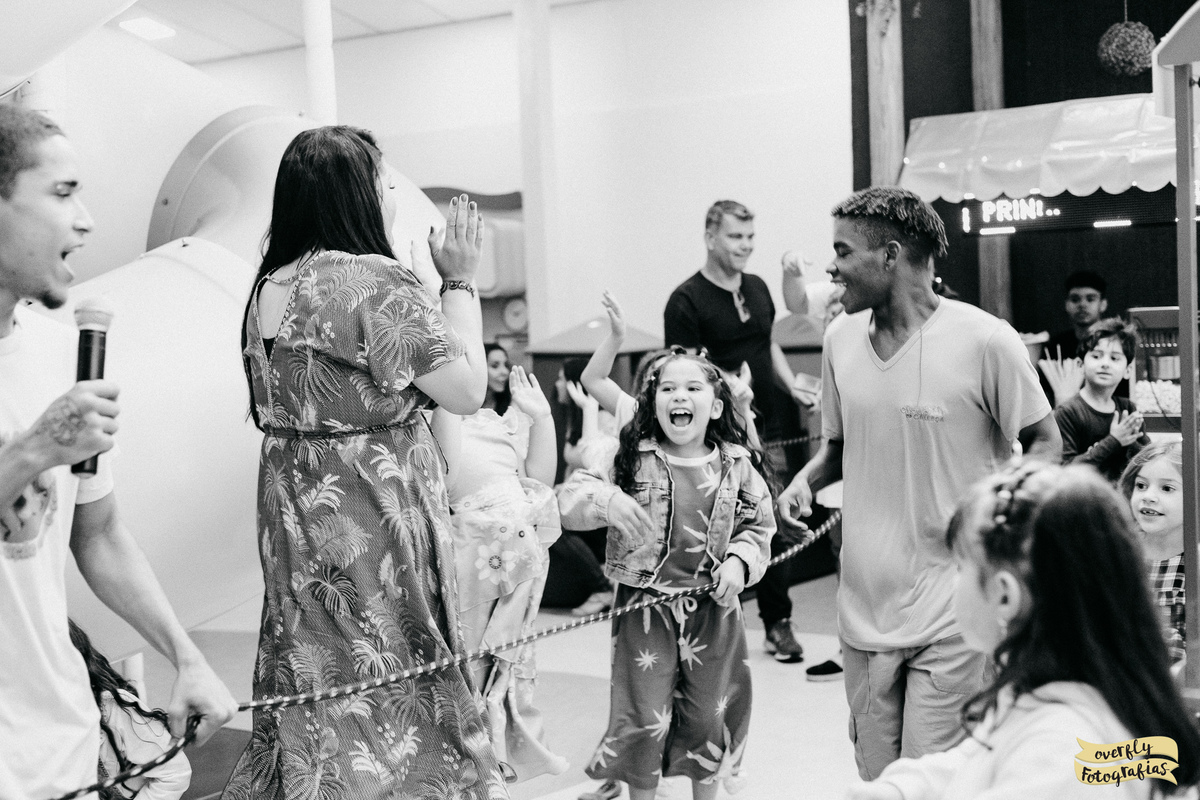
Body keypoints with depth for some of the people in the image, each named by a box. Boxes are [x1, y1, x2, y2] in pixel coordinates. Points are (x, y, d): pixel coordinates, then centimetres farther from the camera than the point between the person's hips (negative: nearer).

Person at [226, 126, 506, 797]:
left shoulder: (268, 288, 7)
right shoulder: (379, 281, -18)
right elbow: (469, 391, -14)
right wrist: (460, 279, -4)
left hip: (293, 519, 8)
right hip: (375, 528, -8)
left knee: (315, 687, 19)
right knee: (390, 697, 8)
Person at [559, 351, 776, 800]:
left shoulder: (737, 466, -2)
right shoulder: (629, 459, -8)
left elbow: (758, 526, 8)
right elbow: (569, 501, -14)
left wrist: (739, 562, -10)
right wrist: (606, 499, -34)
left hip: (713, 610, 2)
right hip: (645, 608, -2)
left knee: (709, 717, 17)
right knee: (645, 720, 7)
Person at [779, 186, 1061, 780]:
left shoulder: (984, 340, -13)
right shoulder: (841, 338, 4)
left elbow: (1044, 441, -1)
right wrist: (805, 481, -4)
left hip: (951, 614, -5)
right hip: (865, 608, 5)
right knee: (875, 774, 17)